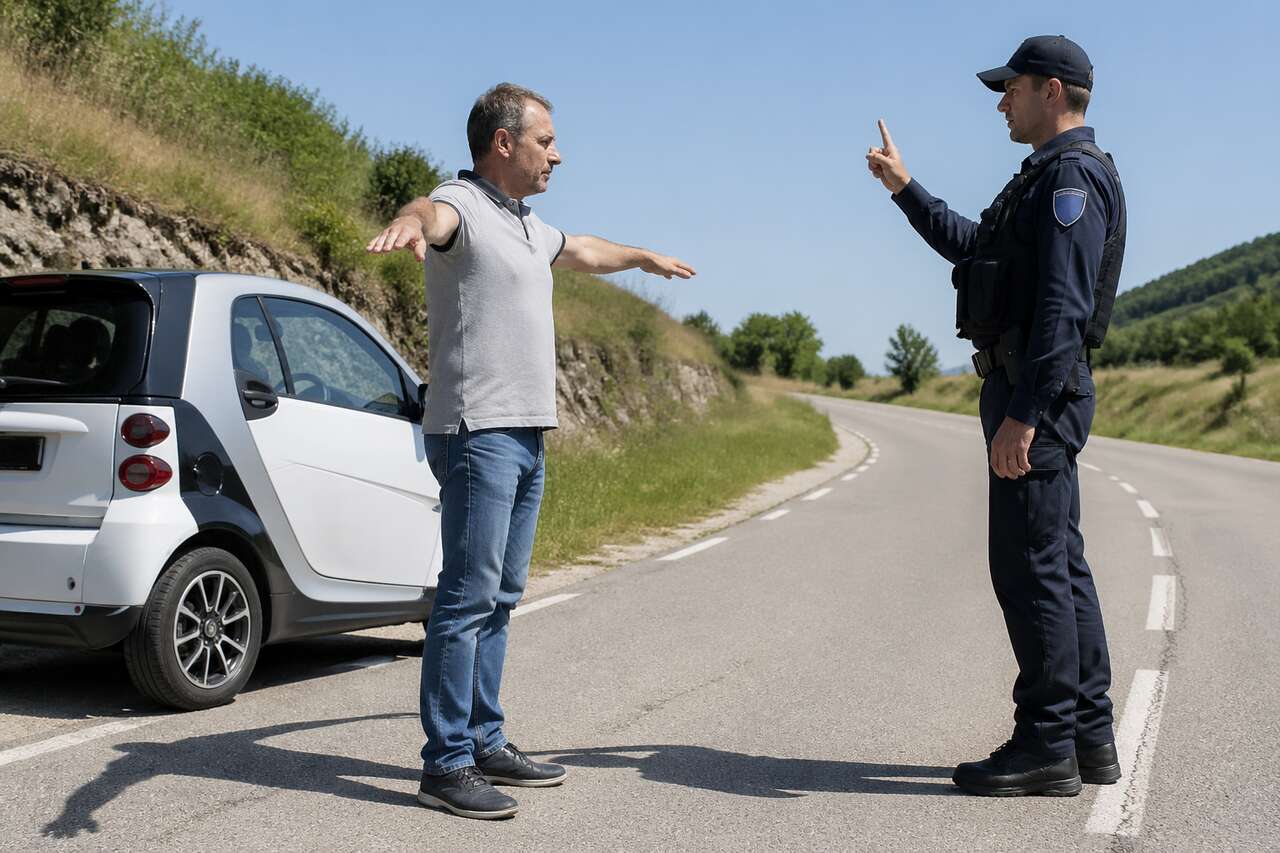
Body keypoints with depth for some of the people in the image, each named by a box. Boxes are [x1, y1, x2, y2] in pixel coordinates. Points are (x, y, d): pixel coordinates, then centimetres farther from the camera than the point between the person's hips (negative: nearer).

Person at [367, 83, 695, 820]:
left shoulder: (529, 225, 20)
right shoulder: (462, 206, -9)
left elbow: (581, 251, 42)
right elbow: (433, 214, -35)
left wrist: (643, 256, 57)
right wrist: (410, 223, -59)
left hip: (528, 435, 10)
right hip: (479, 433, -9)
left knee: (501, 598, 12)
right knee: (469, 598, -9)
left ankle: (486, 743, 21)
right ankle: (446, 765, -5)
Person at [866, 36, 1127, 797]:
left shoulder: (1072, 174, -13)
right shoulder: (1054, 177, 20)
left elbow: (1064, 306, -23)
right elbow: (974, 247, 34)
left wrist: (1023, 413, -26)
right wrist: (905, 188, 34)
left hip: (1036, 392, -11)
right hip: (1034, 394, 11)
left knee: (1032, 568, -7)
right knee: (1062, 566, 12)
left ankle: (1046, 747, -1)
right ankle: (1090, 739, 18)